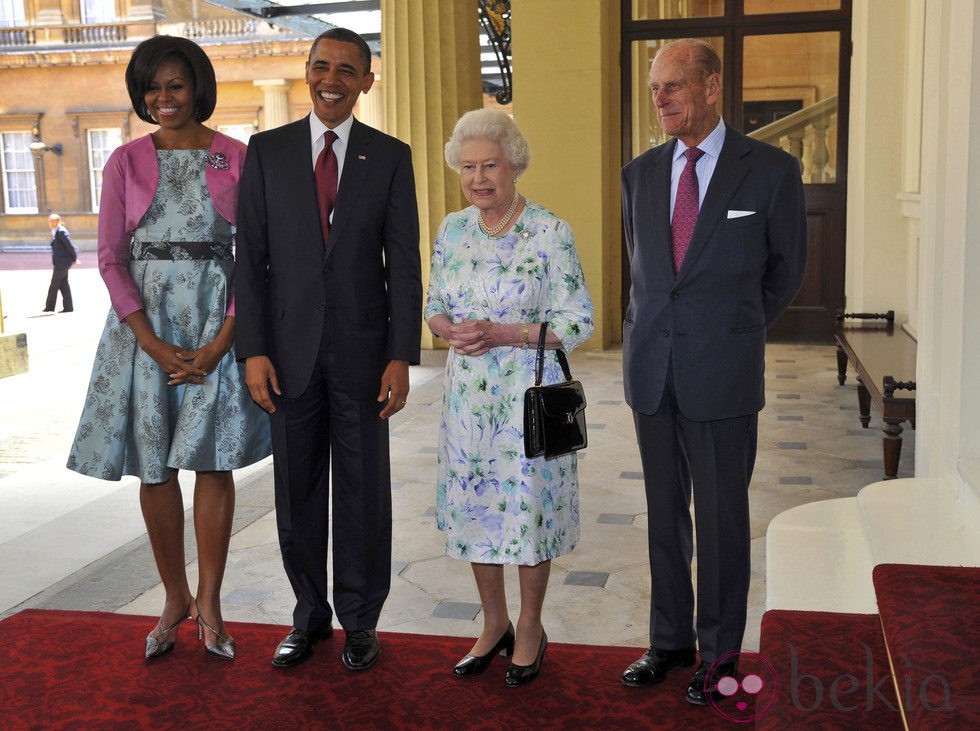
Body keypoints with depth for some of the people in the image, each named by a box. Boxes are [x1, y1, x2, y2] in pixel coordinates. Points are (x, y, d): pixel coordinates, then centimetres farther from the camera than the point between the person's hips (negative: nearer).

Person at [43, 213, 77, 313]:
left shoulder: (61, 231, -15)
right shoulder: (54, 232, 14)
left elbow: (70, 245, -16)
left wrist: (74, 258, -9)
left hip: (62, 262, -10)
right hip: (60, 262, 10)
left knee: (54, 284, -2)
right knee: (63, 285, 10)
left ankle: (49, 307, 6)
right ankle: (68, 307, 13)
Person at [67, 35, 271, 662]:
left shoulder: (237, 158, 3)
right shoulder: (126, 162, 6)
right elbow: (111, 258, 2)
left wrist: (223, 341, -11)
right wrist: (153, 343, -10)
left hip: (218, 320, -1)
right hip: (144, 320, 2)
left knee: (214, 460, -2)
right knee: (155, 466, 4)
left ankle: (209, 600, 11)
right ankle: (175, 598, 20)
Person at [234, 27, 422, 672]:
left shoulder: (391, 156, 2)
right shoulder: (267, 151, 4)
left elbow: (404, 262, -1)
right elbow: (251, 257, 2)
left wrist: (402, 355, -8)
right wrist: (254, 350, -6)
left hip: (362, 347, -1)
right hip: (290, 349, 1)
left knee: (365, 492, 6)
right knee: (298, 491, 10)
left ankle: (361, 622, 22)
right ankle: (310, 615, 27)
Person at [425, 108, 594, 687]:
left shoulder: (551, 232, -11)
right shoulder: (453, 229, 5)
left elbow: (580, 322, -11)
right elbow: (435, 305, 12)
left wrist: (505, 333, -21)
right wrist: (450, 330, -11)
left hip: (530, 395, -5)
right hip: (468, 394, 5)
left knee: (529, 506, 5)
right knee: (474, 504, 12)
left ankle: (530, 629, 27)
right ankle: (495, 624, 32)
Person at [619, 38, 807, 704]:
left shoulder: (771, 170, -4)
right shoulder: (640, 173, 8)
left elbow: (787, 268, 7)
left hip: (723, 375, -4)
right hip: (653, 373, 4)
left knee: (722, 517, 6)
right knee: (665, 513, 13)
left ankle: (719, 651, 22)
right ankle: (670, 638, 28)